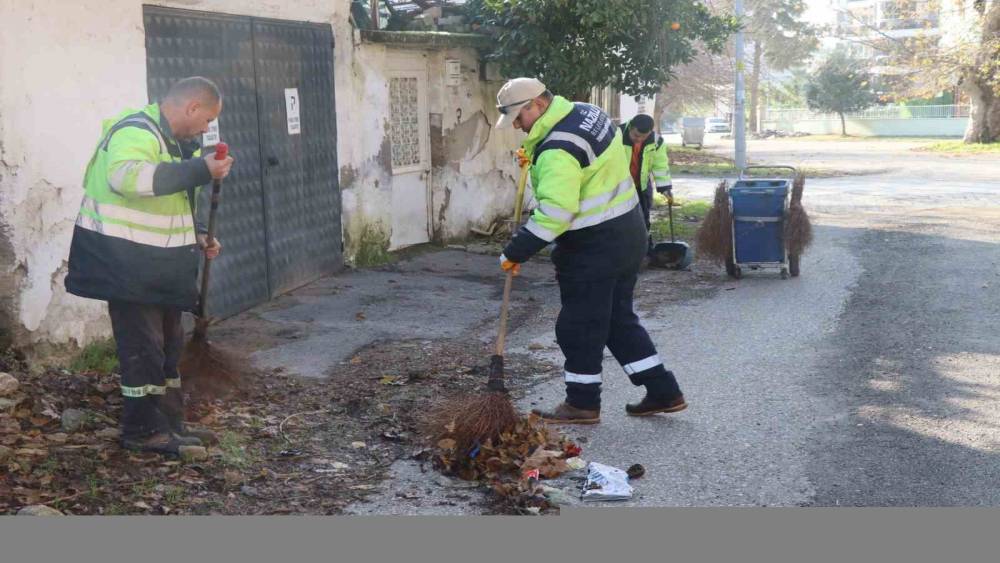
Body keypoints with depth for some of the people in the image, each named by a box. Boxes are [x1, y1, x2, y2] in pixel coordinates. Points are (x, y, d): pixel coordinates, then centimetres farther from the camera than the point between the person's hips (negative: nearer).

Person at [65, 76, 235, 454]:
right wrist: (200, 170, -38)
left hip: (158, 264, 10)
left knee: (168, 344, 16)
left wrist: (196, 236, 10)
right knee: (143, 347, -5)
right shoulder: (136, 132, -19)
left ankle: (170, 423, 27)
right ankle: (141, 430, 7)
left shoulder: (174, 140, 15)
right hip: (126, 262, -10)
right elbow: (126, 175, -41)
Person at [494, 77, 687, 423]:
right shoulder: (585, 112, 7)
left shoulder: (557, 150, -24)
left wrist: (516, 252, -24)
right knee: (618, 318, 18)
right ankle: (663, 392, 22)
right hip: (627, 232, 10)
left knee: (579, 326, 4)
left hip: (594, 246, -10)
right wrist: (536, 157, 8)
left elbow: (554, 213, -31)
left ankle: (582, 403, 16)